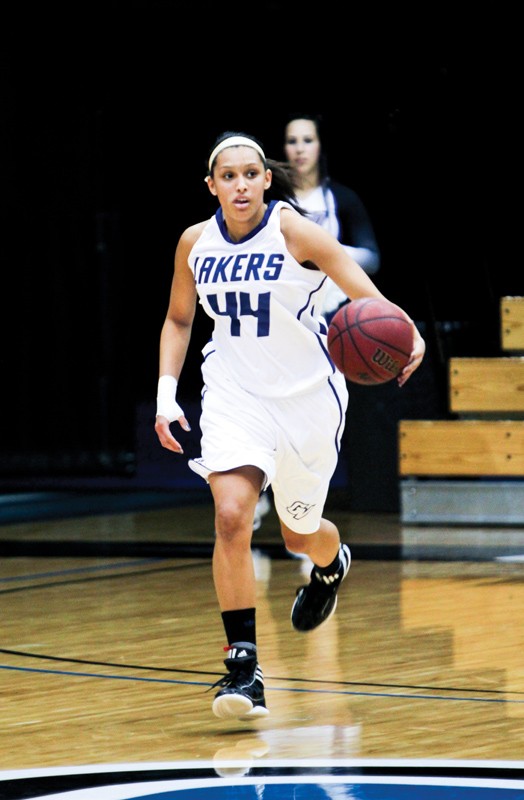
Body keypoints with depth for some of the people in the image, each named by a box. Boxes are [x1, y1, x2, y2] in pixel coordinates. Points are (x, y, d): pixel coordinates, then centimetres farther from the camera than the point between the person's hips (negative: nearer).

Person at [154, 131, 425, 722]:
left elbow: (366, 295, -22)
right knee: (231, 517, -22)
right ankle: (243, 668, -17)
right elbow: (178, 319, 16)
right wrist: (166, 394, 4)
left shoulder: (294, 231, -15)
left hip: (306, 396, -2)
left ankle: (331, 563, 56)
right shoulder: (195, 243, -2)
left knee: (300, 534, 15)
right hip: (234, 395, 2)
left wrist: (404, 335, -43)